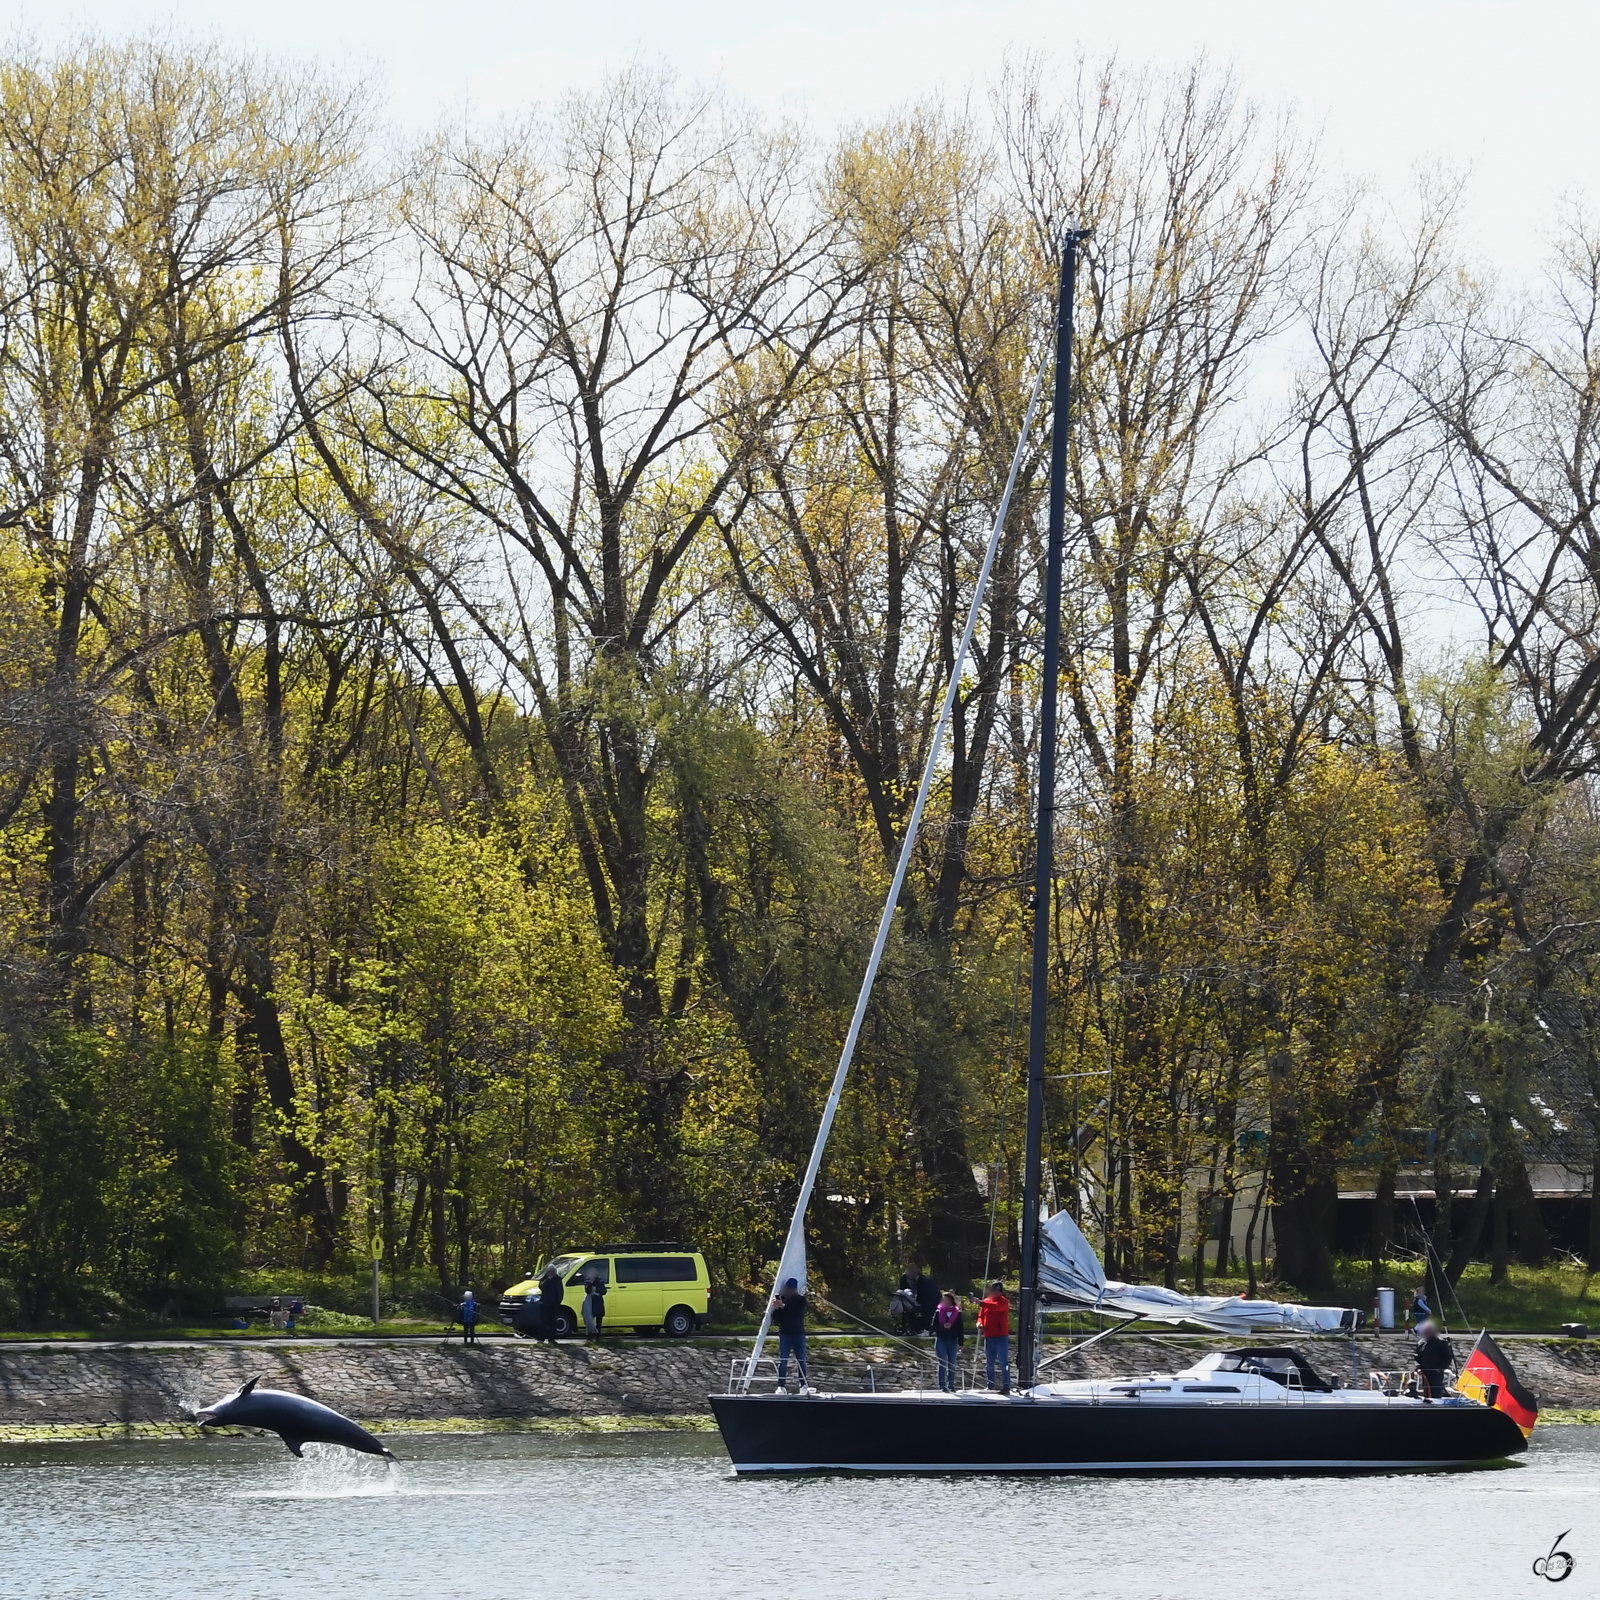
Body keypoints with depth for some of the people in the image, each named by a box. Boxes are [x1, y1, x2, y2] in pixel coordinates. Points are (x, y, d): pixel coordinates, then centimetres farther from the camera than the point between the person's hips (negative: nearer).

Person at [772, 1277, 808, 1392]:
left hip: (798, 1334, -1)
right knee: (782, 1361, -5)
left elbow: (796, 1313, -18)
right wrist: (776, 1309, -18)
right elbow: (776, 1319, 1)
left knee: (801, 1361, 3)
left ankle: (803, 1385, 11)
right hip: (784, 1334, 1)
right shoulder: (781, 1299, 1)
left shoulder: (801, 1300, -2)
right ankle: (781, 1386, -3)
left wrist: (783, 1306, -26)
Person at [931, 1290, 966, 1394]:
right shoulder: (938, 1312, 1)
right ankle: (942, 1386, -2)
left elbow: (961, 1329, 3)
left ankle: (951, 1385, 13)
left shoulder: (957, 1313, 1)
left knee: (952, 1364, 5)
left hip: (953, 1341, 1)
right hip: (941, 1340, -1)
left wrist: (961, 1343, -1)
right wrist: (943, 1326, -19)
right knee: (943, 1363, -4)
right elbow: (934, 1326, 0)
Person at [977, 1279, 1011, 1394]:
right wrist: (980, 1323, -5)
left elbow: (996, 1306, -30)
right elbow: (981, 1316, 18)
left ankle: (1006, 1387, -10)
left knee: (1003, 1363, -9)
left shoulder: (1003, 1301, -7)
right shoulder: (986, 1301, 13)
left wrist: (982, 1304, -42)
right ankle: (990, 1387, 19)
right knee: (989, 1364, 12)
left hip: (1001, 1337, -7)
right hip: (988, 1337, 7)